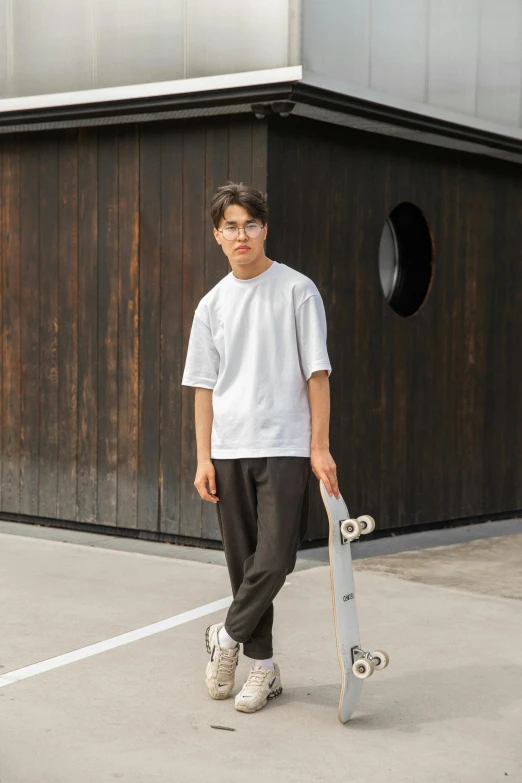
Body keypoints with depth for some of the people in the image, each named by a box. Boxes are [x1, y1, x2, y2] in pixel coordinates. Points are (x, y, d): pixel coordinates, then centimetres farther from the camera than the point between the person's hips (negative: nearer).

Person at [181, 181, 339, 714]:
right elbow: (204, 386, 11)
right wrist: (204, 458, 5)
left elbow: (317, 372, -3)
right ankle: (262, 666, 18)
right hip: (229, 451, 4)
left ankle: (227, 636, 12)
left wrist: (320, 447, -8)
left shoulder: (297, 290, -2)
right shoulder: (212, 305, 10)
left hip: (285, 448, -4)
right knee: (243, 561, 7)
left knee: (273, 560, -12)